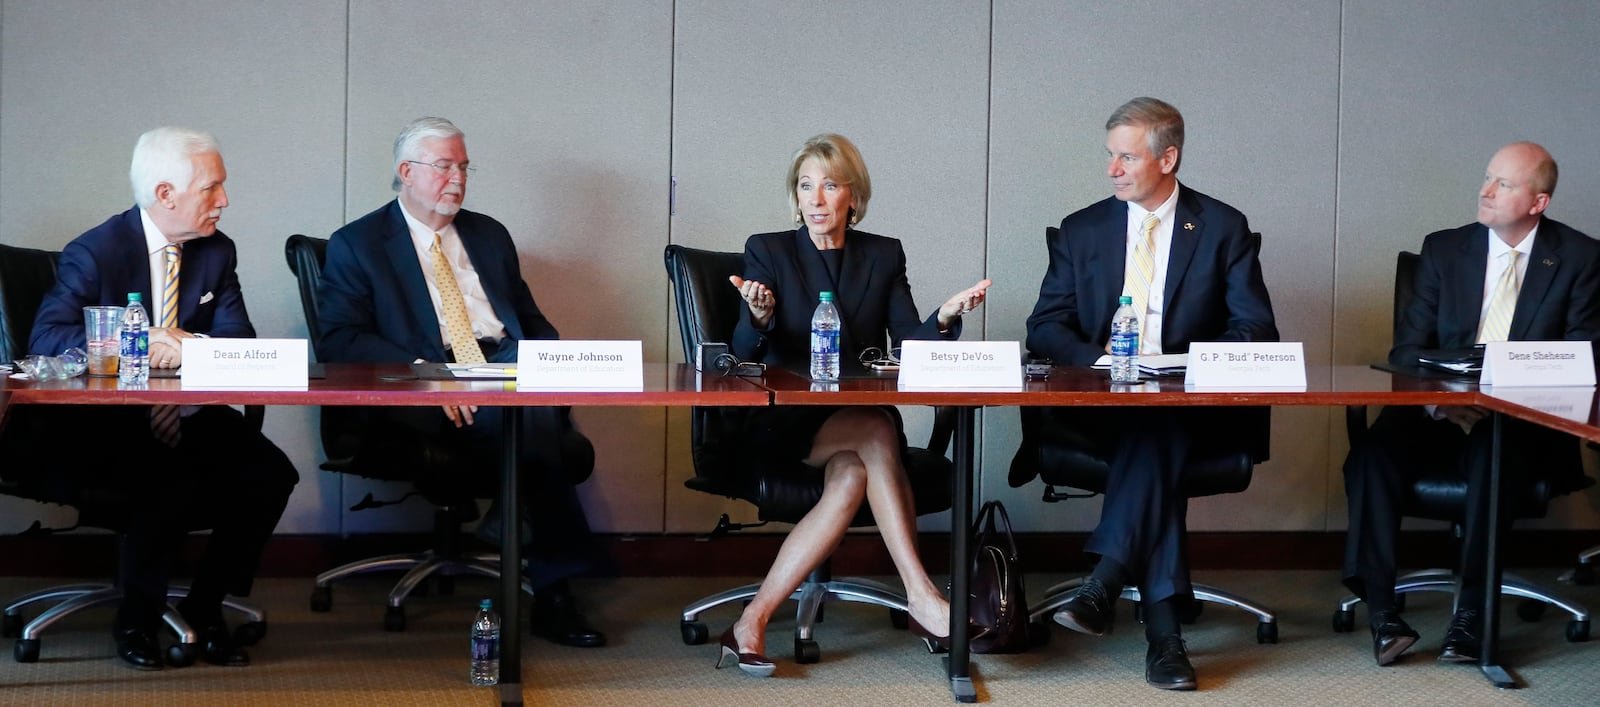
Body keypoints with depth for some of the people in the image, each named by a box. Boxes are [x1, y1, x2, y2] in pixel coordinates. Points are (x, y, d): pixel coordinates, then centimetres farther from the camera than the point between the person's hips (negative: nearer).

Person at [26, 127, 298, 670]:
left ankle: (205, 606, 1)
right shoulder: (95, 252, -9)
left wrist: (188, 344, -18)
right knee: (171, 483, -33)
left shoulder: (217, 251, 7)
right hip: (105, 426, -5)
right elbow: (47, 339, -20)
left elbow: (239, 339, 3)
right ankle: (136, 618, -7)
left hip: (187, 419, 5)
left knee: (271, 475, -19)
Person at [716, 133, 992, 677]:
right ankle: (921, 597, -36)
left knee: (853, 476, -33)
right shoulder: (767, 251, 4)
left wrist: (945, 318, -20)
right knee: (877, 434, -32)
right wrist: (760, 316, -29)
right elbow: (744, 354, -6)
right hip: (782, 424, -3)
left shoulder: (883, 256, 11)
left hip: (858, 422, 3)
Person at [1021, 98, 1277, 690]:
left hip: (1195, 406, -1)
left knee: (1155, 424, -36)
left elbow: (1255, 330, 1)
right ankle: (1162, 625, -39)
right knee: (1153, 429, -33)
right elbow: (1045, 328, 6)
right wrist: (1099, 360, -15)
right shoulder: (1081, 231, 12)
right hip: (1097, 402, 1)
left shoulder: (1223, 228, 7)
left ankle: (1107, 581, -38)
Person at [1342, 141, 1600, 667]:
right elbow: (1407, 346, 6)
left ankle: (1470, 617, -28)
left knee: (1492, 455, -37)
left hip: (1524, 426, -2)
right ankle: (1381, 613, -26)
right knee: (1371, 455, -28)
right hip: (1439, 415, 2)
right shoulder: (1444, 249, 10)